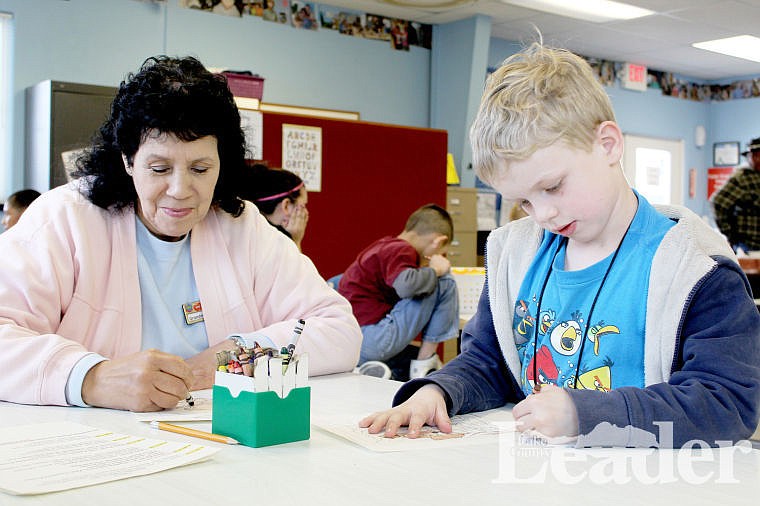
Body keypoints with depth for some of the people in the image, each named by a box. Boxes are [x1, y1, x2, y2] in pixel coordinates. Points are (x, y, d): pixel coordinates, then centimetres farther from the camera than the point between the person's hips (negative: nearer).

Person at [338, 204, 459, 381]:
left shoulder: (382, 246, 19)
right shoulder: (402, 250, -10)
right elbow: (405, 285, -31)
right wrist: (435, 270, -13)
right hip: (373, 343, -10)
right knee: (444, 282, -3)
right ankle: (423, 363, -1)